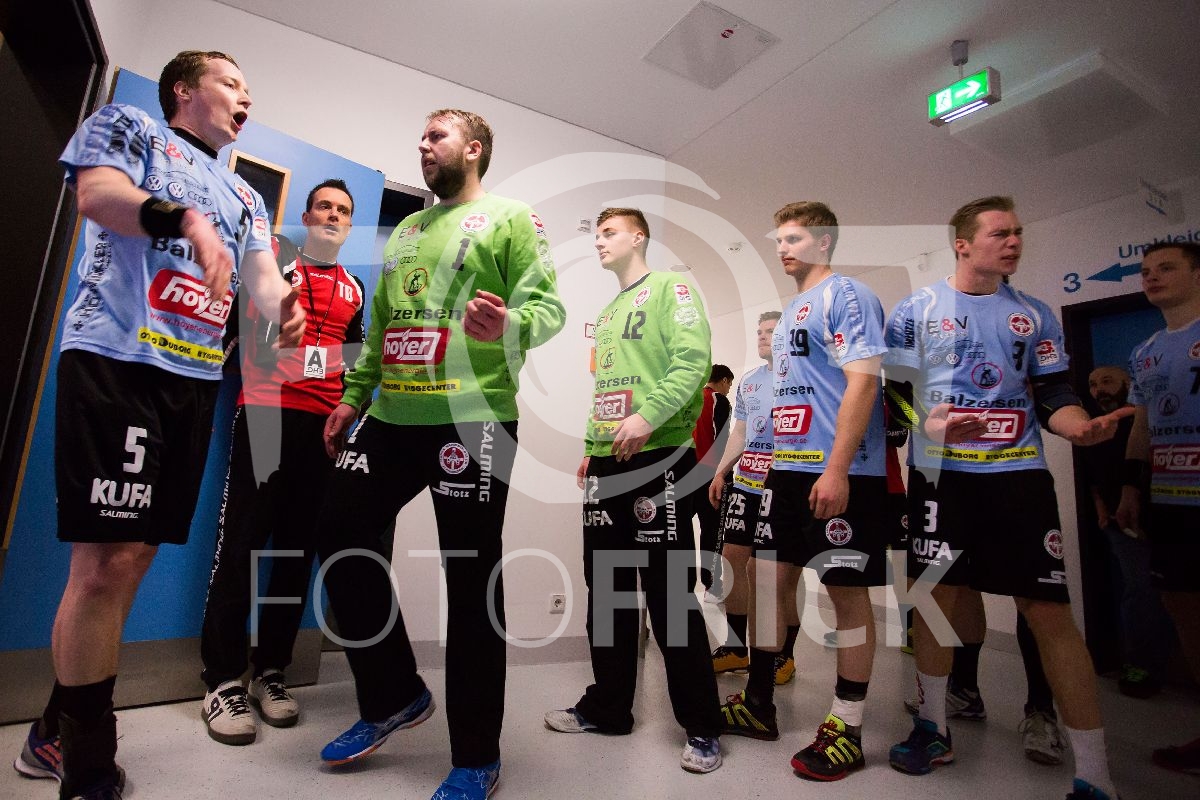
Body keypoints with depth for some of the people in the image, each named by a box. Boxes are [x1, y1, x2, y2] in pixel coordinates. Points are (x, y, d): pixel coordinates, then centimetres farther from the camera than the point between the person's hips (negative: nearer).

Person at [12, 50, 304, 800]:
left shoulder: (244, 197, 25)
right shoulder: (128, 126, 12)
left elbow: (261, 270, 9)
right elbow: (96, 192, -9)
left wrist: (281, 307, -14)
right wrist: (187, 219, -26)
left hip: (196, 377, 6)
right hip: (116, 358, -6)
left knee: (135, 554, 8)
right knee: (106, 558, -9)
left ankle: (59, 732, 24)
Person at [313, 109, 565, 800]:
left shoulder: (511, 217, 4)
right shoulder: (406, 230, 25)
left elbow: (550, 307, -8)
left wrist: (512, 325, -29)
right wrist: (354, 394, 20)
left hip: (472, 419, -7)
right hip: (393, 417, 8)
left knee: (472, 578, -4)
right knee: (340, 534, 6)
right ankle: (394, 696, 26)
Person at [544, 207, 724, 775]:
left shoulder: (669, 288, 1)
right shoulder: (607, 313, 25)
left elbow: (693, 359, -14)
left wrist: (648, 417, -24)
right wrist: (591, 445, 16)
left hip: (658, 457, -8)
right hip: (606, 465, 8)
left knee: (669, 595, -4)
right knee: (606, 591, 13)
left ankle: (701, 728, 13)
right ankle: (607, 707, 29)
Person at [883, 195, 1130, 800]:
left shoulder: (1034, 315, 12)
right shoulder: (916, 310, 5)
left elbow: (1052, 397, 10)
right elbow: (896, 389, 3)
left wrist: (1081, 427, -12)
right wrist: (932, 424, -16)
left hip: (1020, 473, 2)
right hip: (940, 472, -1)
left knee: (1051, 612, -2)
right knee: (935, 596, 5)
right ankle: (932, 727, 24)